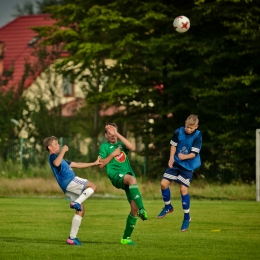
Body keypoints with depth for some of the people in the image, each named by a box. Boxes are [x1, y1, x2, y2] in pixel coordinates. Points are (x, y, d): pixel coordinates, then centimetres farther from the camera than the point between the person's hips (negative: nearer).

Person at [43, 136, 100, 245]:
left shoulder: (60, 158, 32)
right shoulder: (52, 156, 1)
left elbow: (77, 165, 34)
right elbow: (56, 163, -25)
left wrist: (94, 163, 31)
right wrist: (63, 151, -17)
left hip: (69, 187, 9)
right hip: (69, 181, -9)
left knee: (81, 210, 7)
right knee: (92, 187, -10)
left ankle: (72, 237, 4)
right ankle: (76, 203, -26)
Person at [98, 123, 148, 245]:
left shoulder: (121, 144, 22)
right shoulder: (105, 146, 13)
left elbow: (130, 147, -2)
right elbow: (101, 164, 4)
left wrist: (117, 134, -1)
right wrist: (113, 154, -3)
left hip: (129, 174, 5)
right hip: (116, 176, -5)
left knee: (134, 208, -6)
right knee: (132, 179, -41)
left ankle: (126, 238, 6)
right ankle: (142, 209, -50)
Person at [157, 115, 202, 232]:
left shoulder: (197, 136, -16)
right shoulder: (178, 132, -7)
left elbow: (194, 154, -19)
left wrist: (184, 157, -36)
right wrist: (171, 158, -3)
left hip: (188, 166, -4)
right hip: (176, 162, 4)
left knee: (183, 189, -10)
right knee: (164, 183, -3)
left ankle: (187, 217, 4)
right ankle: (168, 207, 22)